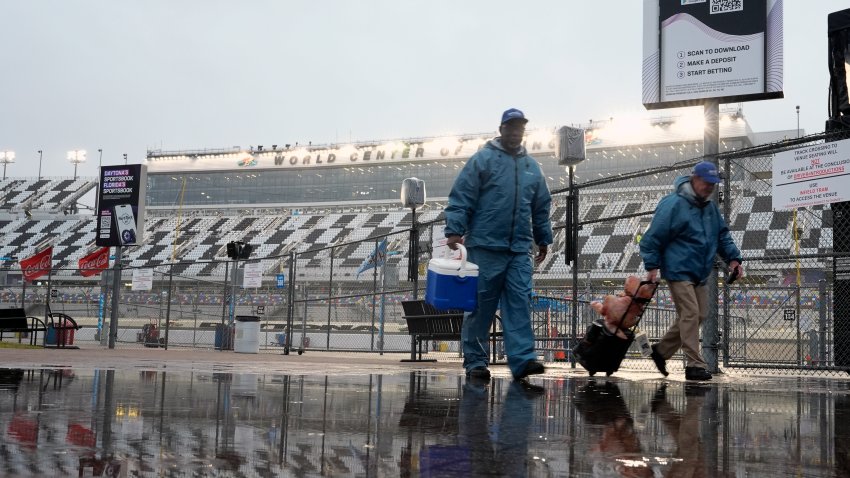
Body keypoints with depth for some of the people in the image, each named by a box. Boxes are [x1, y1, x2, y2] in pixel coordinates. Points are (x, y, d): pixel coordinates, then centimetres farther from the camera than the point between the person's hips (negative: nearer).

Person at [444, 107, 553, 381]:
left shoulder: (532, 166, 18)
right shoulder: (482, 160, 1)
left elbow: (541, 208, 24)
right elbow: (461, 198, -4)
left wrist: (543, 239, 23)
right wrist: (454, 230, -12)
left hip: (520, 249, 4)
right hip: (485, 246, -4)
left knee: (520, 303, -4)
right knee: (481, 305, 0)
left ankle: (522, 359, -7)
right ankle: (475, 361, 8)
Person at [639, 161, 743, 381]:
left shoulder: (711, 207, 13)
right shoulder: (673, 204, -12)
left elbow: (723, 235, 21)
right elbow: (653, 237, -11)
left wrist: (733, 258, 7)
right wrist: (652, 266, -14)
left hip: (700, 274, 9)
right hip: (679, 271, -9)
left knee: (698, 315, 10)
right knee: (690, 314, -13)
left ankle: (661, 351, 24)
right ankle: (694, 365, -9)